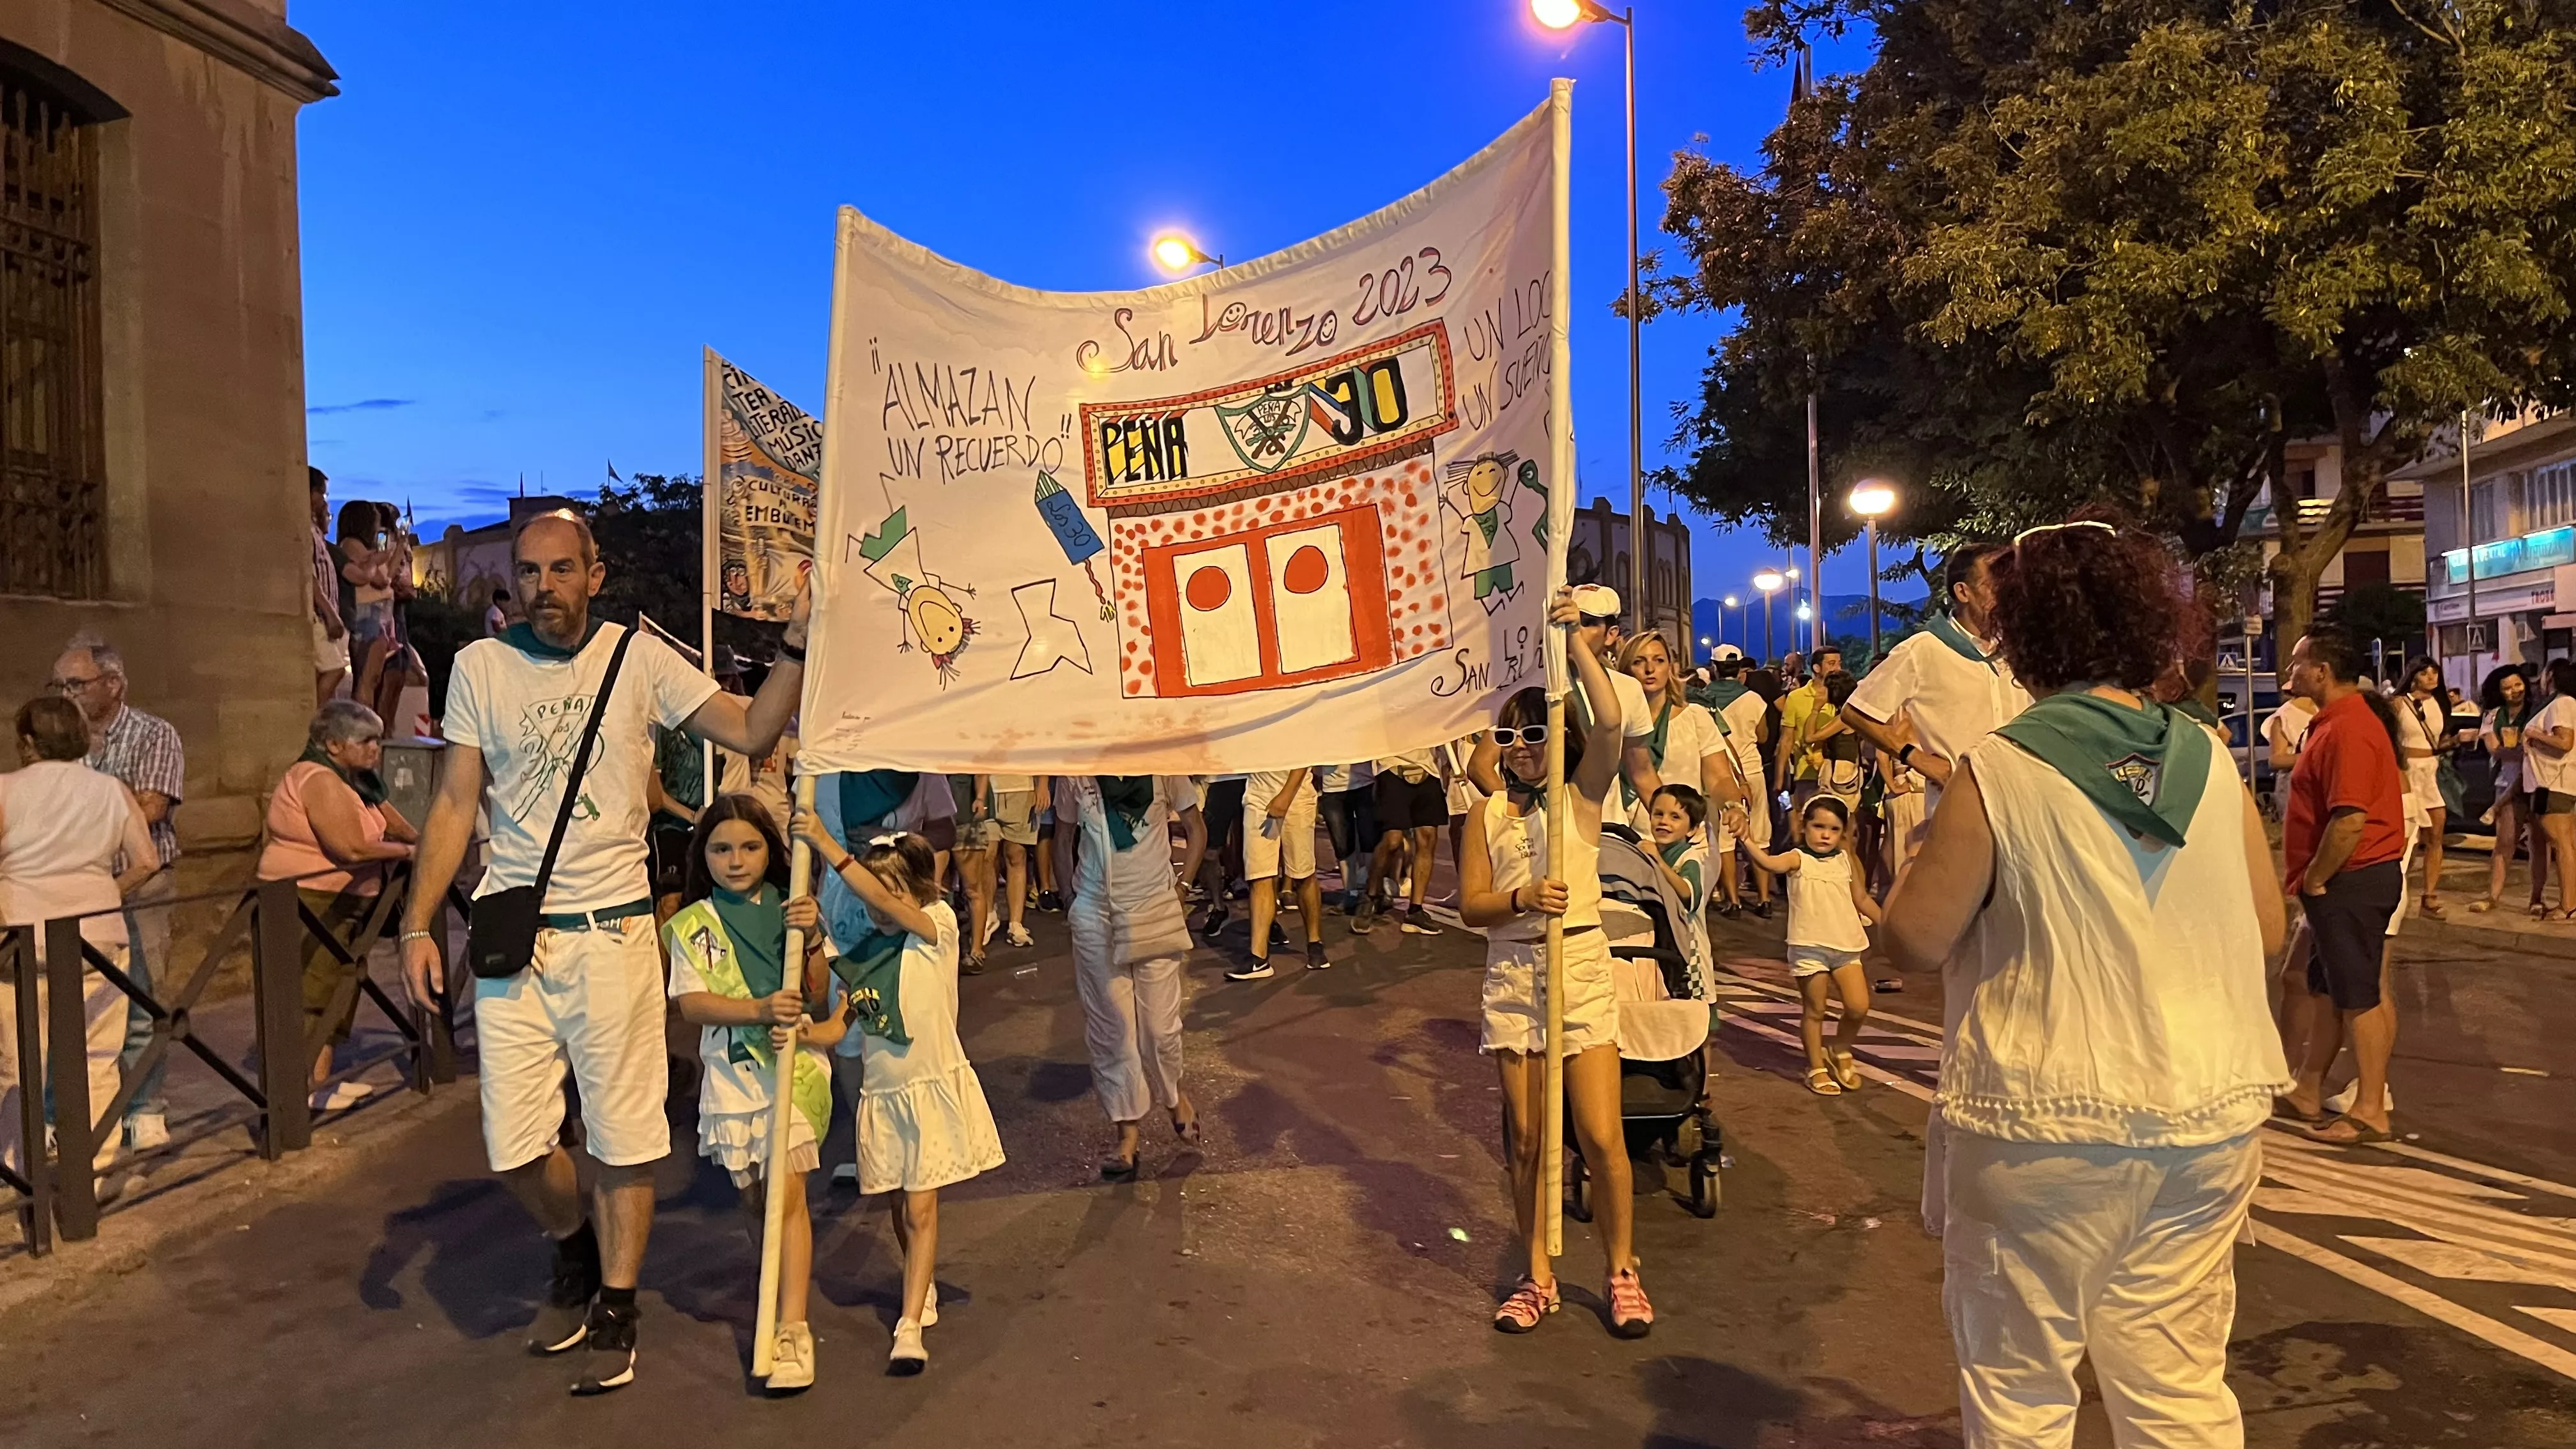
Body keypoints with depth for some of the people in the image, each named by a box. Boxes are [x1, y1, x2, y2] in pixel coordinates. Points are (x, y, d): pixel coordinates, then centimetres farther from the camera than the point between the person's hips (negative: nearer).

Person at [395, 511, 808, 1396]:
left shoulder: (639, 659, -2)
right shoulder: (479, 666, 3)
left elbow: (752, 732, -8)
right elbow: (454, 804, 5)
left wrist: (797, 642, -20)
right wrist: (417, 925, -1)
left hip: (611, 930, -2)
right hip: (511, 933, 2)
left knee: (625, 1136, 6)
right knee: (512, 1146, 7)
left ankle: (614, 1313, 25)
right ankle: (574, 1248, 38)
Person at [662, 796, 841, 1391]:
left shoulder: (791, 911, 2)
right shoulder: (691, 925, 2)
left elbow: (818, 998, -1)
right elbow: (691, 1004, -9)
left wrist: (811, 938, -17)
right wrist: (761, 1010, -24)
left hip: (795, 1062, -2)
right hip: (730, 1072, 2)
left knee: (786, 1189, -13)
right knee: (753, 1194, 14)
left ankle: (792, 1330, -12)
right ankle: (782, 1286, 38)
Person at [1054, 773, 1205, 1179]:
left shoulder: (1162, 765, -6)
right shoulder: (1074, 771, -3)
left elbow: (1196, 829, 5)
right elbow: (1064, 837, 10)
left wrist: (1179, 890, 0)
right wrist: (1071, 897, 5)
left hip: (1155, 913, -1)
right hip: (1096, 917, 1)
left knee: (1160, 1025, 2)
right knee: (1109, 1026, 4)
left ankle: (1173, 1095, 32)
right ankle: (1127, 1131, 15)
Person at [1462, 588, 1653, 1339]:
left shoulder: (1582, 798, 1)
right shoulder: (1488, 813, 8)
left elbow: (1609, 723, -17)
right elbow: (1471, 905, 1)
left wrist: (1578, 641, -17)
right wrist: (1522, 897, -19)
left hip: (1582, 968, -2)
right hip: (1511, 976, 3)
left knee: (1602, 1139, -4)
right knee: (1527, 1141, 8)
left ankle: (1623, 1272, 15)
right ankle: (1539, 1276, 21)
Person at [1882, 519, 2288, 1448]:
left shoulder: (1996, 772, -13)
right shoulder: (2211, 763, 0)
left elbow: (1917, 940, -9)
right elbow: (2266, 933, 9)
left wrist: (1940, 843, 7)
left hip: (2042, 1124, -4)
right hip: (2206, 1115, 5)